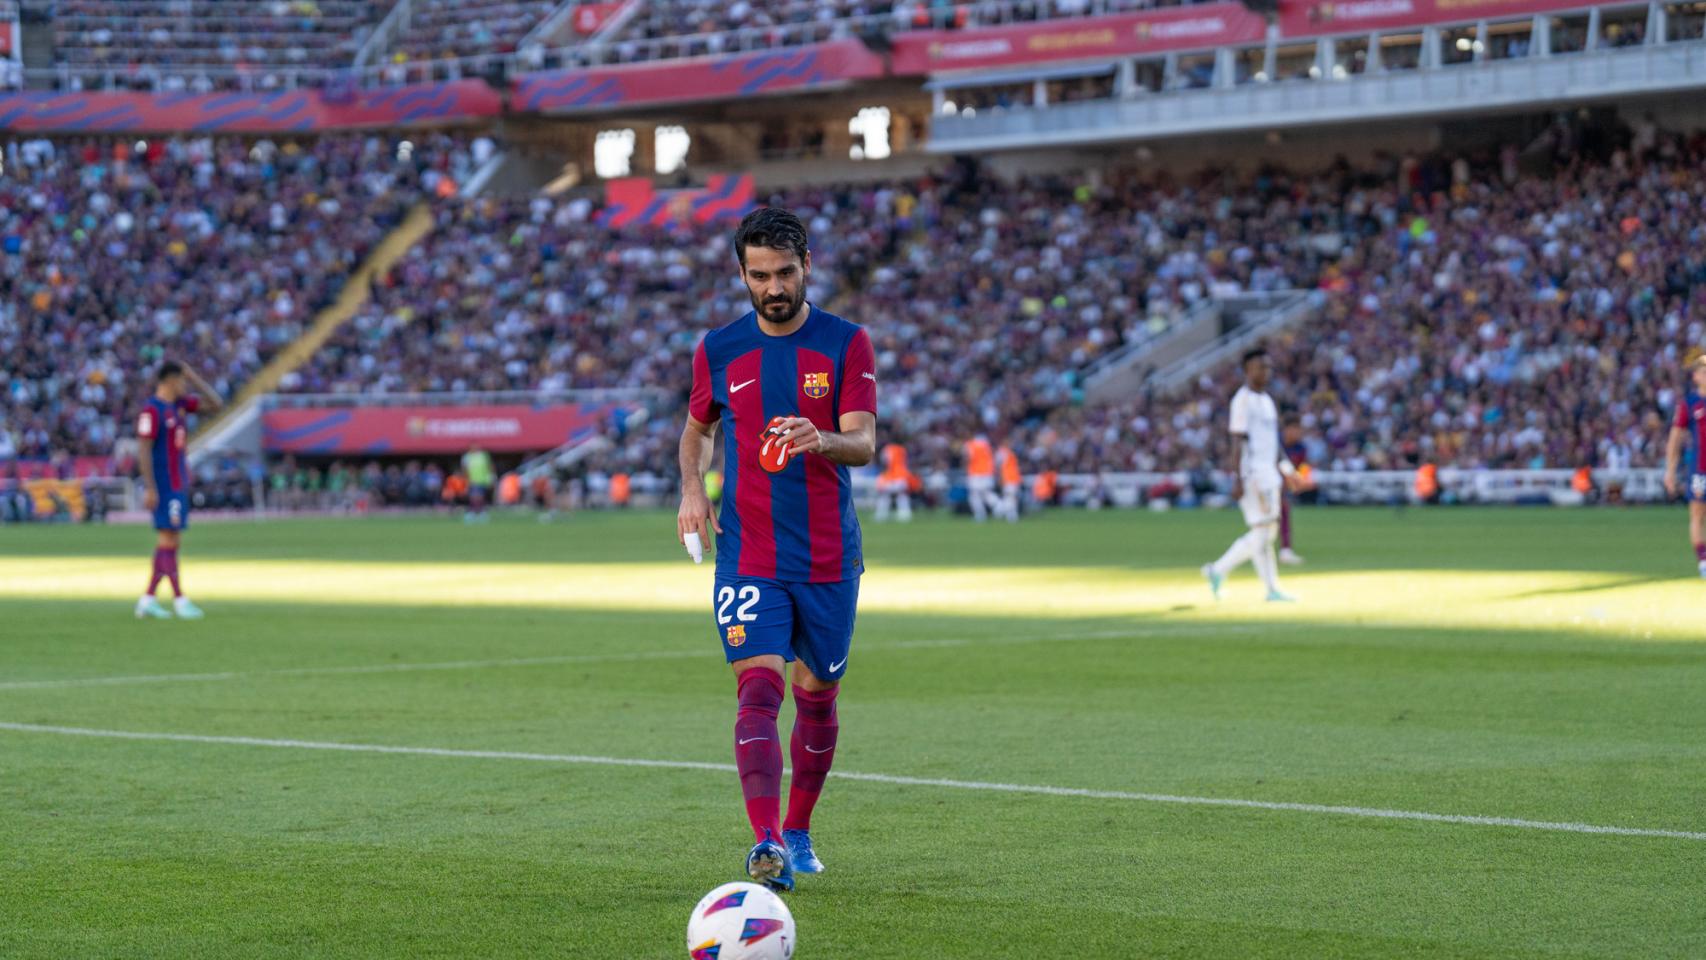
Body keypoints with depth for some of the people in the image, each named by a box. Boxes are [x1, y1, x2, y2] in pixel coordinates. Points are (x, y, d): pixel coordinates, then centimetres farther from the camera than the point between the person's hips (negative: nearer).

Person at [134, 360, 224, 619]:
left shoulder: (180, 403, 12)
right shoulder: (151, 410, -13)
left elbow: (216, 403, 11)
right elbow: (143, 450, -17)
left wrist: (193, 377, 4)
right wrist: (149, 489, -21)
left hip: (178, 485, 9)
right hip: (162, 486, -9)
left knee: (171, 543, 9)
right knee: (168, 541, -8)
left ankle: (148, 599, 12)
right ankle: (179, 600, -9)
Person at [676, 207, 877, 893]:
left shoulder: (846, 343, -1)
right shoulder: (718, 350, 5)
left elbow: (864, 443, -11)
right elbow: (697, 428, 21)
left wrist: (818, 440, -33)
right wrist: (692, 489, 2)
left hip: (829, 557, 0)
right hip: (747, 558, 0)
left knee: (817, 698, 10)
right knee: (758, 689, -16)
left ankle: (798, 830, 31)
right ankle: (766, 845, -24)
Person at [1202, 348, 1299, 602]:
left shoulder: (1267, 400, 19)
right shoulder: (1243, 400, -10)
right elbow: (1237, 441, -15)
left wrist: (1284, 467, 15)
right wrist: (1237, 480, -21)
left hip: (1269, 474, 9)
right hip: (1251, 473, -9)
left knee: (1266, 532, 10)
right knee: (1263, 529, -8)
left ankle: (1218, 570, 18)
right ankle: (1272, 590, -5)